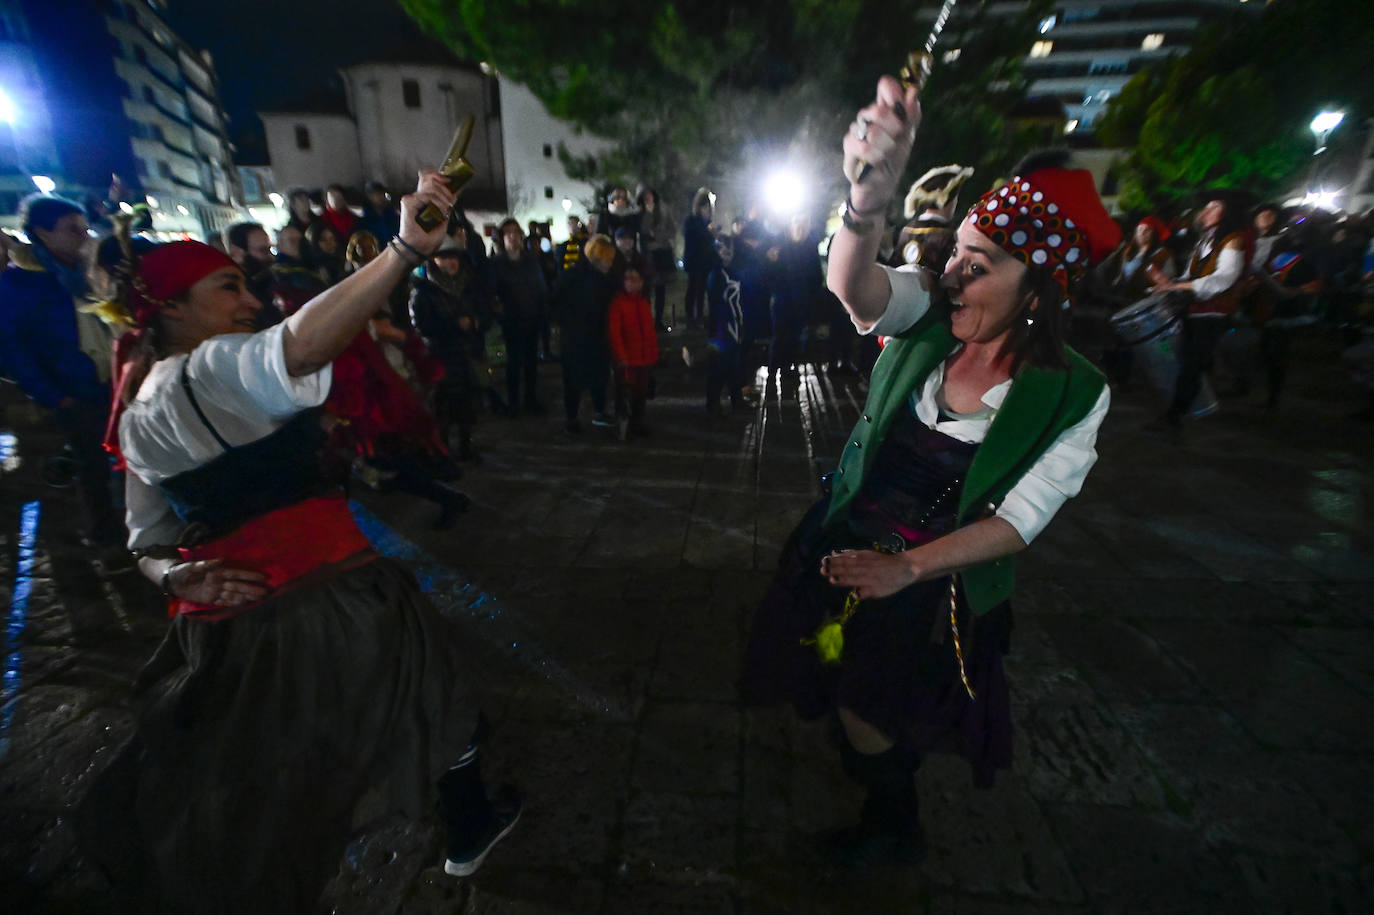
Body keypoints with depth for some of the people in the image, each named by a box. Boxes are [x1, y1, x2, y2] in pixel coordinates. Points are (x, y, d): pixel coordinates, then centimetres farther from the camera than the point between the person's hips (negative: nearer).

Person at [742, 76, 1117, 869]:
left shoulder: (1073, 395, -16)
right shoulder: (925, 319, -13)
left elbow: (1019, 520, -18)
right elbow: (854, 286, -33)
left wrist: (907, 568, -27)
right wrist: (870, 201, -52)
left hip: (936, 583, -2)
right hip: (844, 542, 3)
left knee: (873, 713, 17)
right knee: (839, 680, 25)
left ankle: (895, 831, 52)